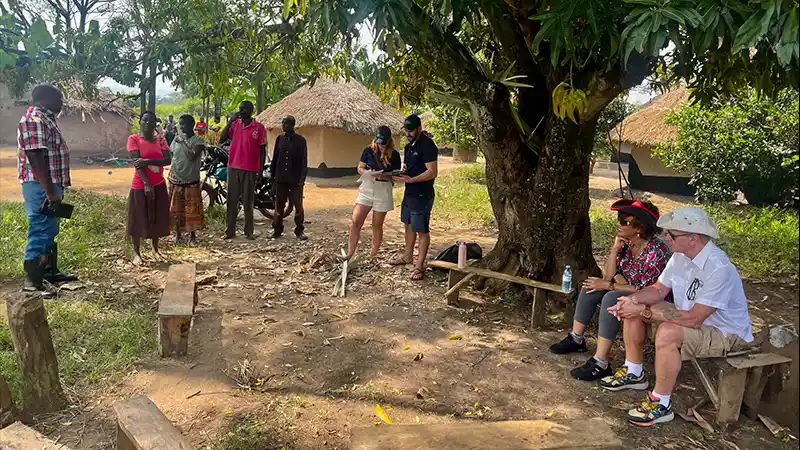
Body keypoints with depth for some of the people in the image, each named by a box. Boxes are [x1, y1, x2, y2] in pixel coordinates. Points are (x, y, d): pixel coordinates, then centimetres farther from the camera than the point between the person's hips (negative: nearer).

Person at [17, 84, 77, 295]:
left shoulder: (46, 118, 17)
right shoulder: (34, 119, -16)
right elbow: (35, 157, -23)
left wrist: (55, 189, 24)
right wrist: (49, 191, -25)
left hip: (50, 185, 11)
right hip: (40, 186, -11)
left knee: (49, 231, 18)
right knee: (40, 232, -7)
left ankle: (50, 271, 30)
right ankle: (32, 282, 0)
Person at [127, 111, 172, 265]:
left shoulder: (160, 139, 6)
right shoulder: (133, 139, -5)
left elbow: (168, 160, -8)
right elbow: (136, 162, -15)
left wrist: (147, 161, -22)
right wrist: (147, 184, -23)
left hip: (159, 185, 4)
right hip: (140, 185, -4)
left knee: (157, 218, 11)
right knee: (138, 219, 3)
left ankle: (155, 249, 27)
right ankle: (136, 253, 16)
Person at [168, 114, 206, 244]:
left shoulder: (198, 140, -9)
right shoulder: (177, 138, 6)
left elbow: (192, 156, -23)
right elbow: (169, 154, 12)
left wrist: (183, 142, -18)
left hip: (191, 181, -4)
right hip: (175, 180, 4)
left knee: (192, 209, 2)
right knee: (175, 208, 11)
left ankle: (192, 235, 16)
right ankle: (177, 233, 25)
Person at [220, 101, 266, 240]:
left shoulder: (259, 127, -2)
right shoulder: (235, 124, 5)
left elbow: (262, 149, 0)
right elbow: (221, 139, -4)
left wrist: (260, 170, -3)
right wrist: (230, 121, -10)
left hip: (250, 169, -2)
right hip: (233, 167, 3)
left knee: (248, 201, 6)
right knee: (232, 200, 6)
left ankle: (249, 231, 15)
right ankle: (230, 230, 12)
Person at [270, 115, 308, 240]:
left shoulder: (300, 140, -2)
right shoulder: (280, 139, 8)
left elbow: (304, 161, -4)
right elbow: (275, 157, 13)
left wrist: (302, 178, -11)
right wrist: (272, 174, 8)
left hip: (295, 179, -3)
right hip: (281, 178, 3)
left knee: (298, 206, 0)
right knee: (279, 205, 9)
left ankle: (299, 230, 11)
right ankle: (277, 229, 18)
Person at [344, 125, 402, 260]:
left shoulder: (394, 155, -4)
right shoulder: (369, 150, -1)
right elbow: (360, 168, 3)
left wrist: (383, 176, -22)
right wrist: (368, 172, -19)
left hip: (383, 192, -1)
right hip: (366, 189, 2)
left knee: (377, 225, 7)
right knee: (355, 222, -4)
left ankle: (373, 256, 19)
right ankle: (350, 254, 3)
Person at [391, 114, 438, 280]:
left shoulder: (427, 145, -18)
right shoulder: (409, 145, 11)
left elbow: (432, 172, -23)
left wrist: (411, 179, -28)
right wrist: (400, 174, 2)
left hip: (422, 195, -9)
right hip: (409, 192, 9)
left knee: (422, 230, -1)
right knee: (409, 224, 20)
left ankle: (420, 265, 6)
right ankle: (407, 255, 35)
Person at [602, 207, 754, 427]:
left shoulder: (718, 268, -33)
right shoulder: (681, 255, -7)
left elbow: (693, 319, -34)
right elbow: (658, 290, 3)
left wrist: (644, 311, -32)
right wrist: (632, 300, -17)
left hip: (726, 333, -9)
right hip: (692, 315, 9)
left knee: (667, 333, -35)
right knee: (632, 309, 0)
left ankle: (661, 404, -16)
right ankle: (634, 373, 15)